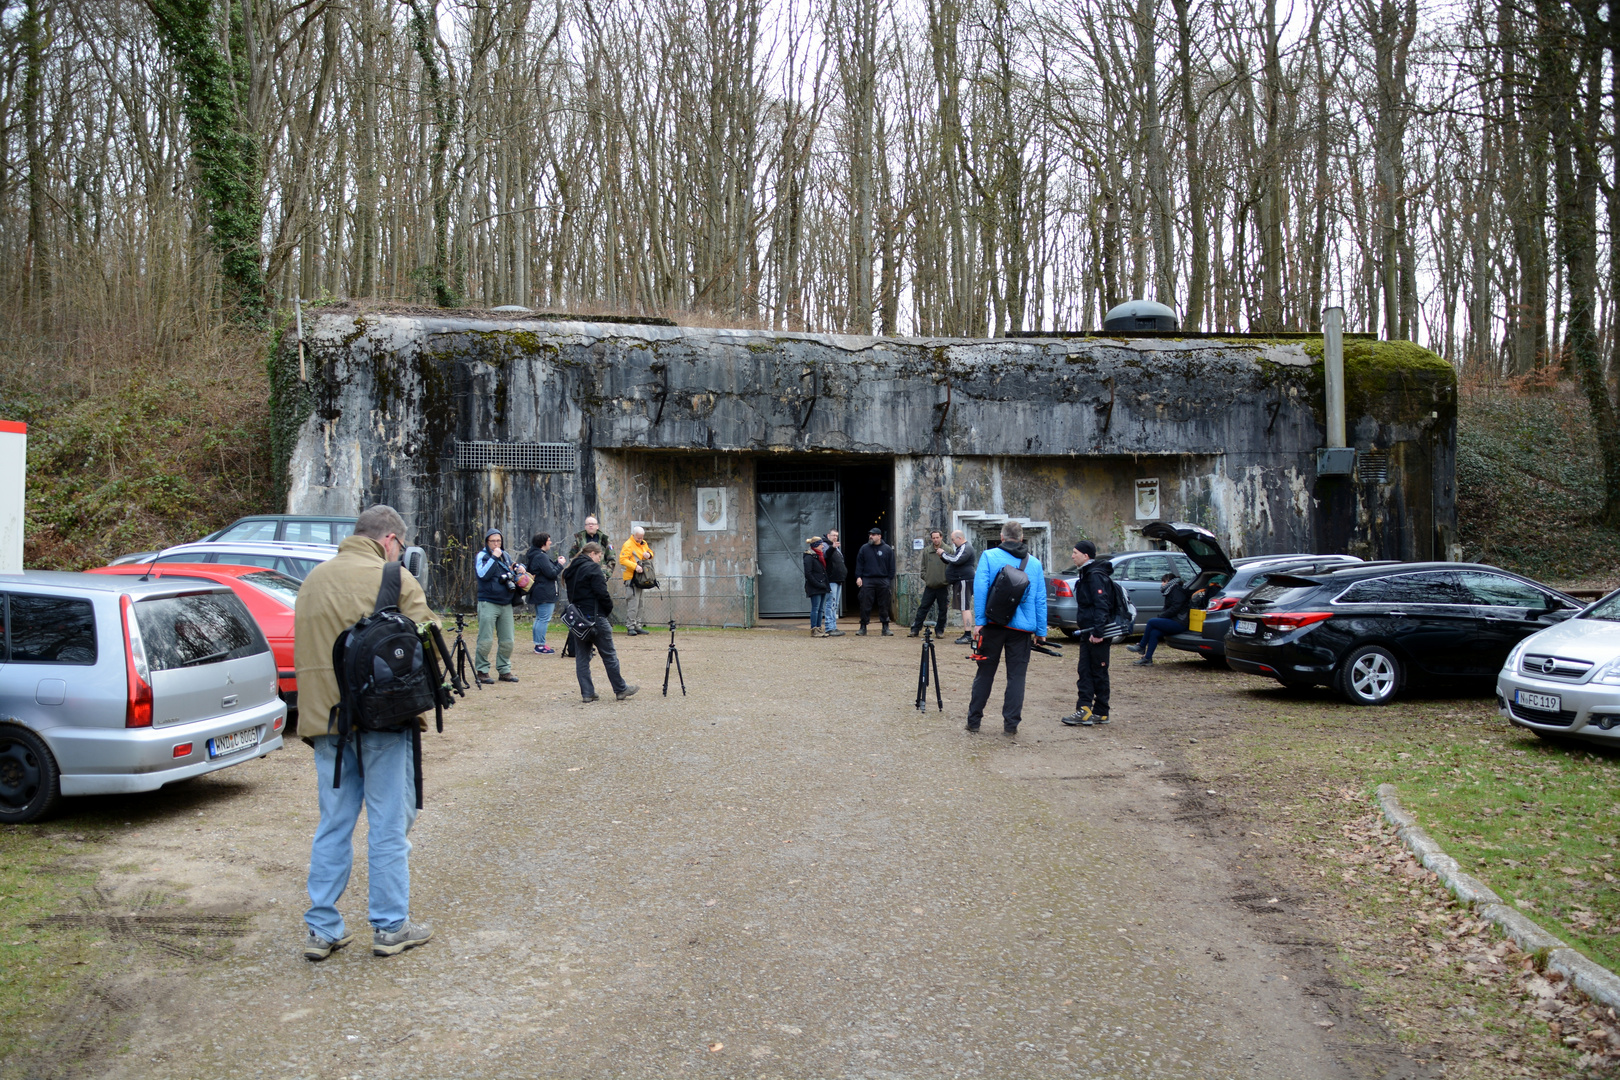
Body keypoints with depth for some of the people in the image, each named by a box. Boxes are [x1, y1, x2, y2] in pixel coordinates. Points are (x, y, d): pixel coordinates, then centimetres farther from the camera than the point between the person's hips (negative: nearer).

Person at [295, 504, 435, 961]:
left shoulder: (313, 580, 13)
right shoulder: (394, 579, -7)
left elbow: (306, 651, 17)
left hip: (324, 718, 6)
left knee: (333, 826, 14)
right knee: (389, 826, 4)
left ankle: (322, 929, 18)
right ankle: (390, 927, 12)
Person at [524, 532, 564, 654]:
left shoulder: (533, 555, 15)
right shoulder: (541, 556, -18)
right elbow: (551, 573, -19)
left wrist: (556, 562, 10)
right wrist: (559, 564, -5)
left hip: (538, 593, 11)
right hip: (545, 594, -11)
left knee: (539, 618, 16)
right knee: (544, 619, -7)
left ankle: (538, 644, 22)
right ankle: (540, 645, -6)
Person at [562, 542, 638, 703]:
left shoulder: (571, 570, 13)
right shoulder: (593, 568, -10)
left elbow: (571, 595, 15)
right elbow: (602, 593, -16)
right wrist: (609, 608, -1)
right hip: (595, 616, -7)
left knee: (581, 657, 8)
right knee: (609, 655, 2)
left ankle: (587, 693, 8)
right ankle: (621, 689, 10)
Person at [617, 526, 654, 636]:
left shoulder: (643, 543, 15)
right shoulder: (628, 545, -11)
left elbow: (650, 552, 28)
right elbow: (623, 560, -19)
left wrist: (649, 554, 4)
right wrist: (635, 566, -29)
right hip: (632, 578, -9)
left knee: (640, 604, 12)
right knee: (633, 603, -12)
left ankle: (637, 626, 19)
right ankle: (630, 627, -8)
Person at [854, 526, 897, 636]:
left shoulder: (887, 549, 6)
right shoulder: (864, 548, 6)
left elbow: (891, 566, 8)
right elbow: (859, 564, 7)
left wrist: (890, 580, 3)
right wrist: (858, 577, -3)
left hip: (883, 581, 0)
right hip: (867, 580, 0)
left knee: (884, 606, 5)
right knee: (865, 605, -1)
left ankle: (885, 628, 11)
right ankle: (863, 628, 6)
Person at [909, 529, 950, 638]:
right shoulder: (926, 551, 8)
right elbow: (923, 568, 13)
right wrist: (925, 578, 1)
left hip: (943, 586, -3)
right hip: (930, 586, 3)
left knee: (943, 609, 6)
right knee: (923, 608, 5)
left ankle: (939, 630, 18)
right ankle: (915, 629, 9)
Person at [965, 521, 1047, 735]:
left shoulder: (989, 556, 0)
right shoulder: (1034, 563, 8)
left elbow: (980, 589, -10)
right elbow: (1040, 600, 7)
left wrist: (979, 620, -9)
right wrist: (1041, 631, 10)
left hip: (994, 624, -1)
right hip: (1022, 628, 1)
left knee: (985, 673, 9)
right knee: (1016, 675, 6)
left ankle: (974, 720, 14)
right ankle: (1011, 723, 5)